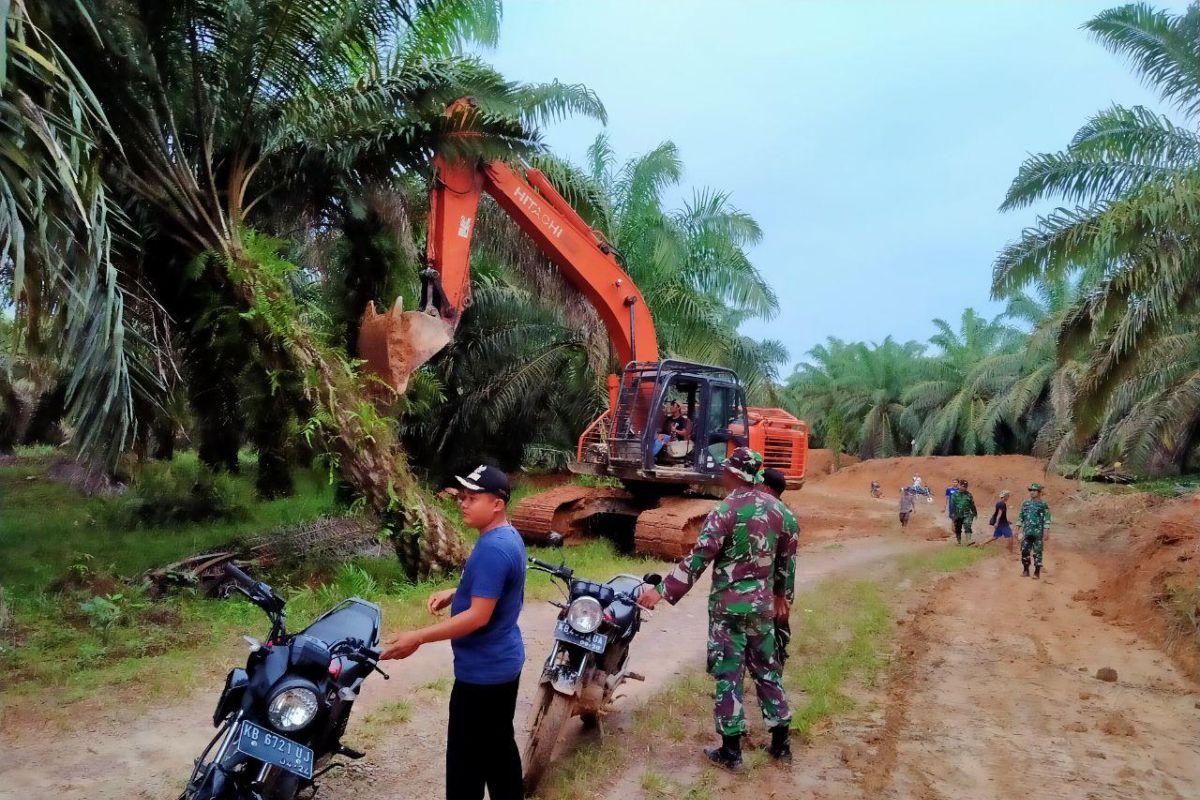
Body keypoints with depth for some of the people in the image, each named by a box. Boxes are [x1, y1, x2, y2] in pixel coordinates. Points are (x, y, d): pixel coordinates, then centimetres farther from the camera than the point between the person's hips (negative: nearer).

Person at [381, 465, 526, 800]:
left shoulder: (492, 549, -26)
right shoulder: (508, 536, 6)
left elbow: (479, 616, -28)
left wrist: (418, 637, -24)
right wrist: (453, 594, 8)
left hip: (483, 671, -10)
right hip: (501, 663, 10)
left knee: (467, 758, 2)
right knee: (499, 745, 20)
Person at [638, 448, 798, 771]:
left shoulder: (726, 510, -16)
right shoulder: (779, 509, 3)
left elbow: (698, 558, -19)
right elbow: (787, 558, 12)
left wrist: (662, 591, -15)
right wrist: (783, 596, 26)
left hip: (729, 603, -6)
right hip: (764, 602, 6)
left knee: (729, 674, 2)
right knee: (767, 669, 17)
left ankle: (731, 750, 9)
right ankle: (781, 742, 25)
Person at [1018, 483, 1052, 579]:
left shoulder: (1043, 505, -3)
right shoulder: (1025, 504, 10)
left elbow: (1046, 520, -6)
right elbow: (1020, 517, 14)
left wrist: (1045, 533, -11)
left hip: (1038, 533, -4)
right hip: (1027, 532, 4)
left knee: (1037, 553, 0)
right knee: (1024, 551, 2)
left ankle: (1037, 572, 7)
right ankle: (1026, 571, 13)